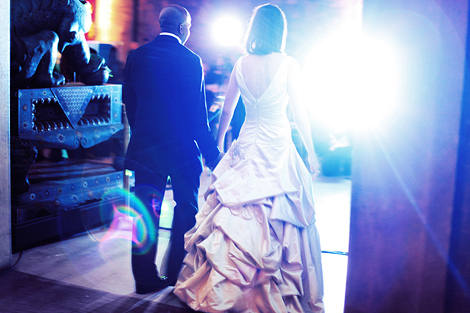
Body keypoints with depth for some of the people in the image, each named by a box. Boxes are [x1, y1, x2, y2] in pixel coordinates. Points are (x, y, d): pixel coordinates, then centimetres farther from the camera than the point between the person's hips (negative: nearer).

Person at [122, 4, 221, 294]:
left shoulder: (137, 56, 2)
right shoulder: (191, 60, -11)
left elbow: (129, 102, 9)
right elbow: (198, 115, -11)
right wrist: (212, 153, -5)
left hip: (145, 147, 4)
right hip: (182, 147, -3)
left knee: (146, 213, 8)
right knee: (187, 210, 13)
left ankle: (146, 278, 13)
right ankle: (179, 274, 20)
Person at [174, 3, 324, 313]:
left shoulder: (241, 64, 2)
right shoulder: (289, 65, -8)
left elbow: (227, 110, 9)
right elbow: (300, 112, -6)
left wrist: (218, 144, 22)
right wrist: (311, 153, 2)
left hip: (246, 146, 4)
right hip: (278, 147, -3)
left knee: (237, 217, 10)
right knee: (280, 219, 4)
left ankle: (228, 287, 19)